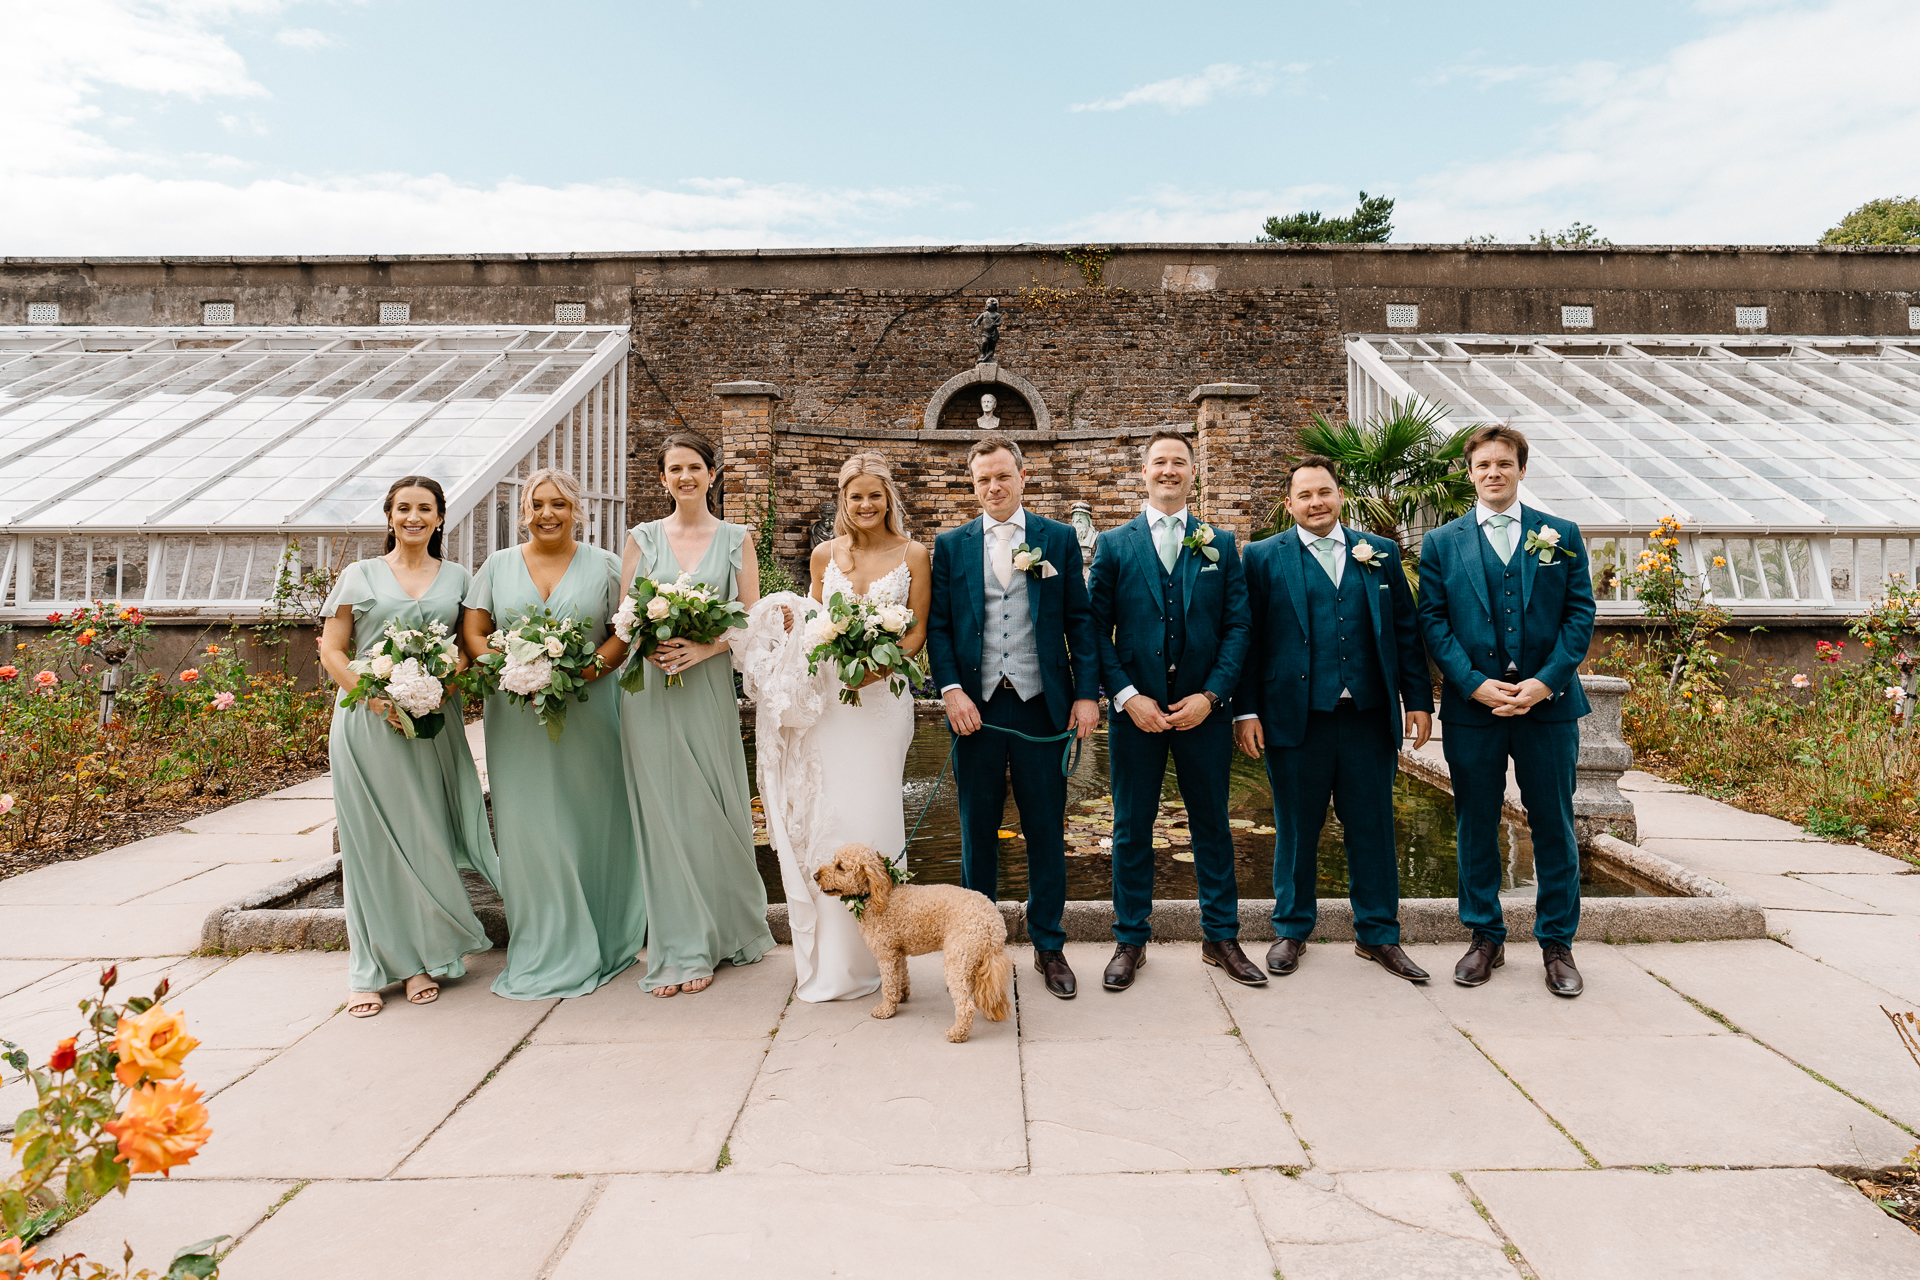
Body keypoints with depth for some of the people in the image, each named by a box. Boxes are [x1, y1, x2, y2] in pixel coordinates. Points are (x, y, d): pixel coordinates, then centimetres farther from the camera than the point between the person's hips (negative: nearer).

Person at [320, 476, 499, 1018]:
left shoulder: (456, 578, 12)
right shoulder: (360, 575, 7)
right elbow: (331, 651, 3)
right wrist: (374, 695, -13)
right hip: (369, 723, -1)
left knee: (428, 838, 3)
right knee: (371, 841, 2)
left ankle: (425, 961, 17)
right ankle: (371, 971, 12)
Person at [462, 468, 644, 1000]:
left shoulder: (603, 565, 6)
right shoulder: (497, 566, 10)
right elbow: (473, 633, 5)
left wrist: (586, 669, -17)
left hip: (587, 713, -1)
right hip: (517, 716, 1)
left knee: (589, 823, 4)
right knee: (527, 826, 1)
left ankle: (597, 945, 16)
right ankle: (541, 950, 13)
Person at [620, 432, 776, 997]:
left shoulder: (736, 539, 7)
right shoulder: (642, 539, 10)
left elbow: (750, 618, 2)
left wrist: (705, 648, -14)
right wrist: (648, 646, -13)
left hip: (710, 685, -1)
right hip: (651, 690, 1)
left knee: (712, 810, 3)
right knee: (663, 813, 1)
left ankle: (725, 933, 20)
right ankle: (682, 947, 11)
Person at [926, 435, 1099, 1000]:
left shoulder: (1059, 539, 6)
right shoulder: (950, 545, 8)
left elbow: (1080, 620, 4)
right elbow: (937, 626, 5)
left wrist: (1088, 694, -4)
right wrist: (951, 690, -9)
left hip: (1042, 705, 0)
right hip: (977, 706, 1)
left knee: (1046, 831, 7)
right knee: (978, 831, 10)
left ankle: (1049, 946, 23)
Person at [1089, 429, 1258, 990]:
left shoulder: (1221, 544, 8)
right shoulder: (1113, 545, 5)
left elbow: (1237, 627, 3)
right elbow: (1098, 629, 0)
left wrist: (1210, 695, -8)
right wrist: (1127, 696, -11)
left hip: (1203, 709, 1)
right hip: (1135, 709, -1)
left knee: (1212, 824, 10)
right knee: (1132, 828, 8)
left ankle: (1221, 937, 26)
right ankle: (1130, 940, 22)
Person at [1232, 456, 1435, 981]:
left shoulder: (1380, 552, 11)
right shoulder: (1264, 558, 3)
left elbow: (1406, 631, 11)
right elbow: (1248, 638, 0)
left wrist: (1418, 700, 5)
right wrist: (1246, 710, -6)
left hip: (1370, 718, 2)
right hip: (1296, 718, -2)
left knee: (1373, 827, 9)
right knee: (1296, 829, 9)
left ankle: (1378, 934, 25)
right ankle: (1292, 930, 25)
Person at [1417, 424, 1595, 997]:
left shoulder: (1561, 535, 7)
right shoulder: (1441, 543, 6)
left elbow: (1580, 614, 1)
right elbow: (1433, 622, 0)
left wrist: (1545, 682, -12)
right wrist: (1476, 684, -12)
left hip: (1548, 702, 0)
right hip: (1471, 706, 0)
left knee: (1554, 827, 7)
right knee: (1476, 827, 8)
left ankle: (1557, 943, 21)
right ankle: (1485, 937, 22)